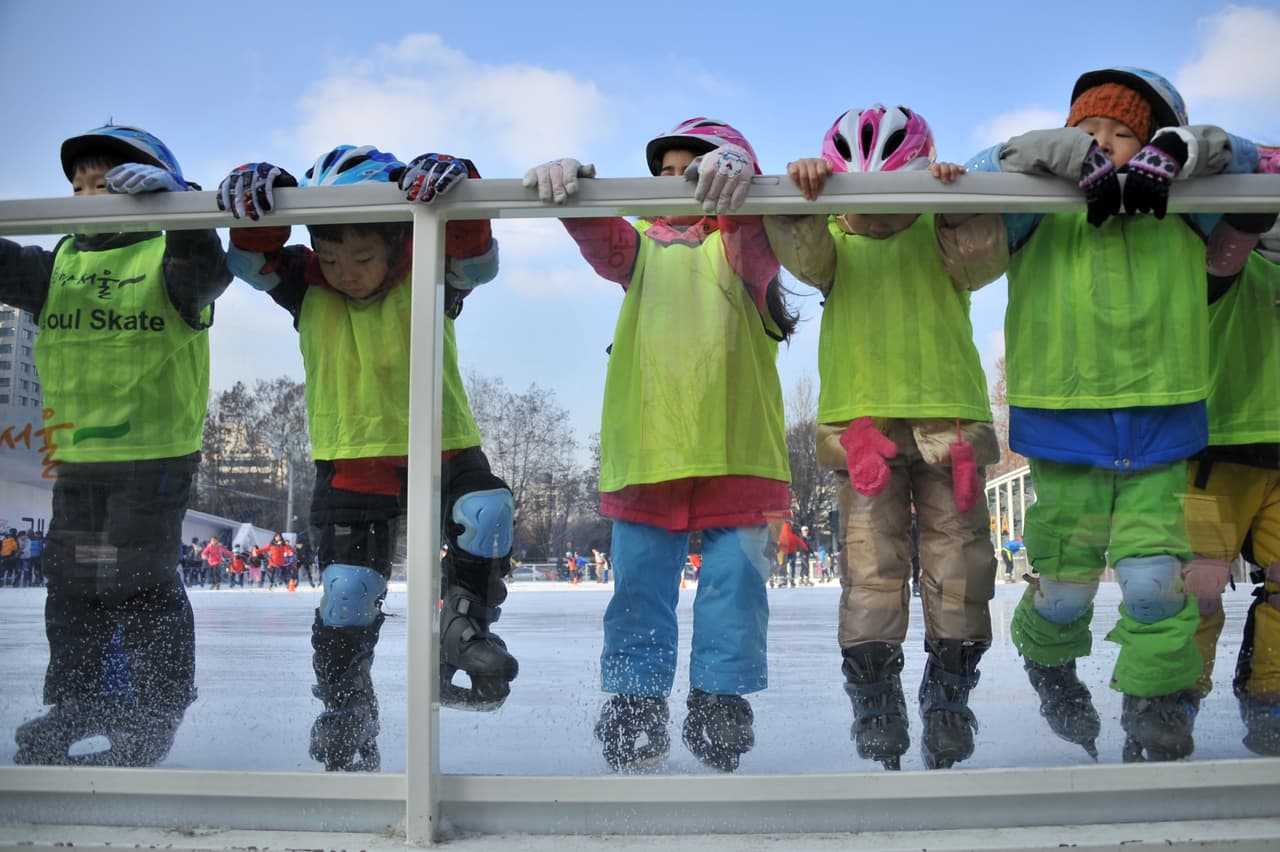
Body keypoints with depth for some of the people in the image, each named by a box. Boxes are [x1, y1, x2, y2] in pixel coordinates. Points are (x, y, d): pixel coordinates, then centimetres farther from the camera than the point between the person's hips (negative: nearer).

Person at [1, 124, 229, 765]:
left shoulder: (171, 256, -7)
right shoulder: (59, 264, 11)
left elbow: (205, 270, -28)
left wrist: (170, 197, -41)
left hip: (155, 453, -6)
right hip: (77, 456, 7)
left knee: (141, 584, -3)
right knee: (70, 580, 15)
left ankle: (156, 715, 14)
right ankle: (76, 706, 32)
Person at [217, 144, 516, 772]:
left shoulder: (429, 279, -8)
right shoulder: (306, 289, -1)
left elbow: (475, 258, -25)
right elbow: (252, 258, -11)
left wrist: (449, 184, -43)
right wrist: (257, 192, -32)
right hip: (351, 458, 1)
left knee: (487, 514, -28)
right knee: (347, 591, -4)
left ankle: (464, 627, -3)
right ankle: (346, 721, 17)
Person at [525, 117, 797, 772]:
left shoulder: (741, 245, 10)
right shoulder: (642, 247, 19)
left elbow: (757, 238, -14)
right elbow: (599, 237, 0)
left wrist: (733, 177, -36)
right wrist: (568, 183, -22)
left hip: (734, 448, -2)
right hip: (646, 448, 3)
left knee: (734, 578, 0)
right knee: (639, 581, 4)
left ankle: (720, 703, 11)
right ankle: (634, 705, 12)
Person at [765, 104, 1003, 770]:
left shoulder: (942, 235, 11)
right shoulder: (833, 243, 10)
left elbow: (977, 257, -9)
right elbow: (801, 251, -11)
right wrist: (804, 197, -30)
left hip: (949, 420, 1)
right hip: (861, 421, -1)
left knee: (959, 571, 3)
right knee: (870, 572, -6)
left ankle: (948, 704, 19)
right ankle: (874, 709, 7)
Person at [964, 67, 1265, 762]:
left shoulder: (1178, 218, 7)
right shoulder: (1041, 220, 2)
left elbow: (1240, 158, 7)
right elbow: (987, 172, -8)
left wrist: (1172, 154, -13)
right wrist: (1070, 154, -20)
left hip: (1159, 440, 1)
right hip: (1066, 437, -1)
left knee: (1154, 585, -8)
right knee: (1065, 586, 8)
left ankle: (1157, 728, 9)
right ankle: (1048, 662, 41)